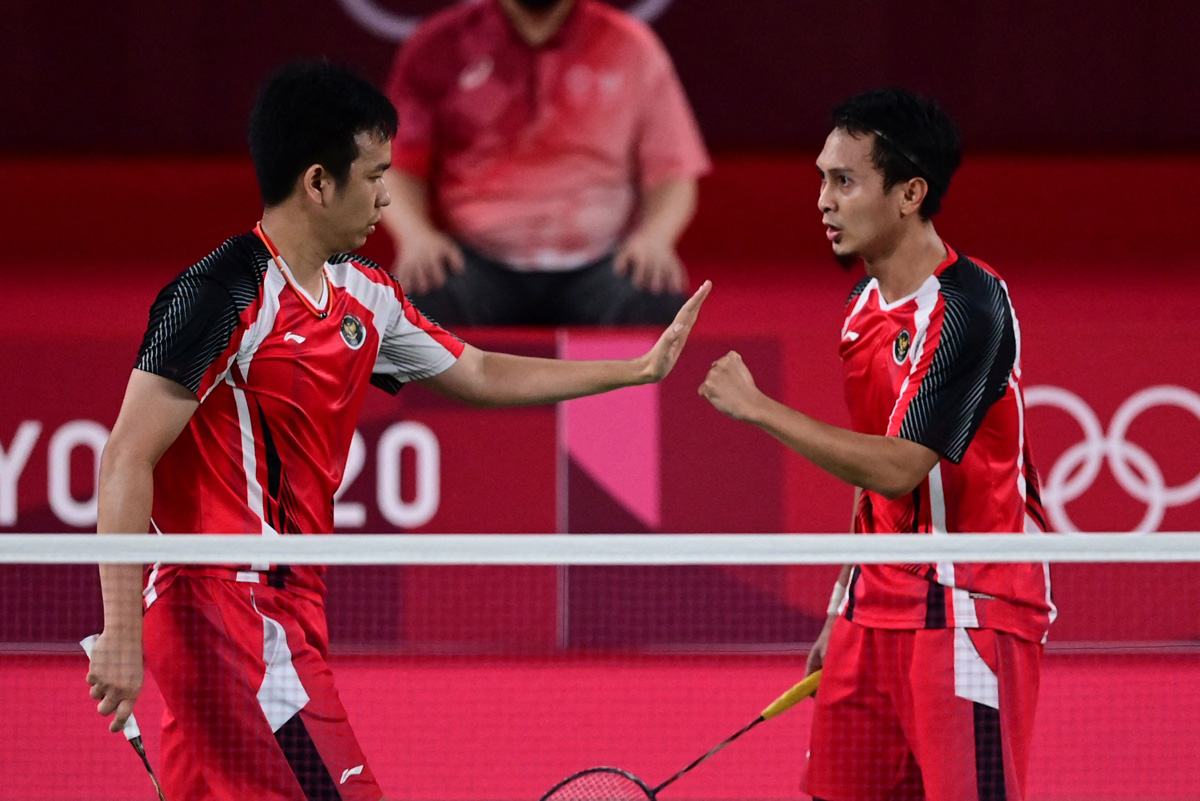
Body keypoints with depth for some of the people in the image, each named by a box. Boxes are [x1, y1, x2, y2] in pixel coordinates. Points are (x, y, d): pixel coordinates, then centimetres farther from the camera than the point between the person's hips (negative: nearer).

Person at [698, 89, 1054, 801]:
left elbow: (899, 468, -23)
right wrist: (845, 609, 19)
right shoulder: (867, 308, 11)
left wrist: (758, 408, -19)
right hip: (880, 605, 8)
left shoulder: (970, 306, -16)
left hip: (970, 615, -8)